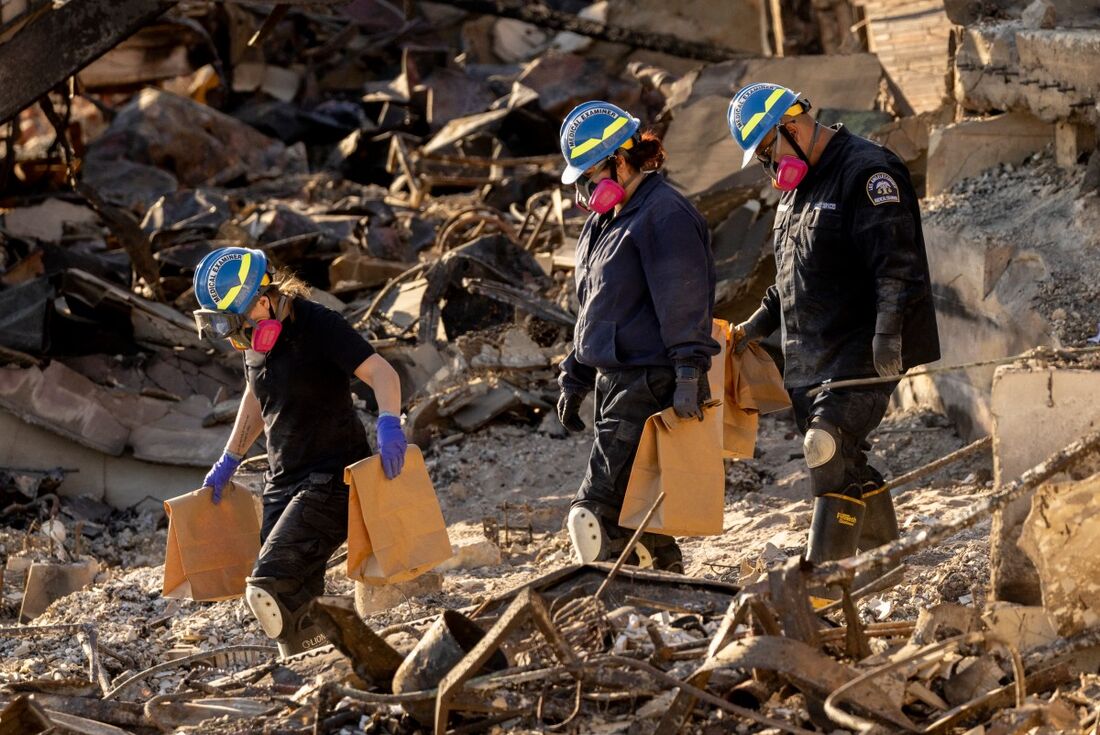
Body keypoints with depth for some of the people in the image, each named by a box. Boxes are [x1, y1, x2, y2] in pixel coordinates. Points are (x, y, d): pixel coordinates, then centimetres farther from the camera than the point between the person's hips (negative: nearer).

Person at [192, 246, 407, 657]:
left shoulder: (316, 326, -16)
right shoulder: (255, 335, 9)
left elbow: (381, 372, -23)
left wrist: (388, 423, -41)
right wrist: (228, 462, 26)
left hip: (332, 479, -9)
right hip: (282, 482, 9)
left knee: (269, 589, -22)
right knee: (295, 606, 5)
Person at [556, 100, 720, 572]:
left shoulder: (664, 215, -13)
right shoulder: (605, 221, 18)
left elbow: (684, 303, -19)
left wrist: (688, 377, -24)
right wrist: (574, 379, 25)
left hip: (649, 387, -10)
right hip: (614, 382, 10)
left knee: (597, 512, -15)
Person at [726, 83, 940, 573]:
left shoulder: (868, 172, -10)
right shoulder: (796, 187, 20)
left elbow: (897, 263, -19)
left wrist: (887, 331, -27)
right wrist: (756, 326, 23)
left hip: (861, 350, -9)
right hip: (808, 358, 9)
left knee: (831, 448, -19)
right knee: (845, 460, 8)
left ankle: (824, 568, -20)